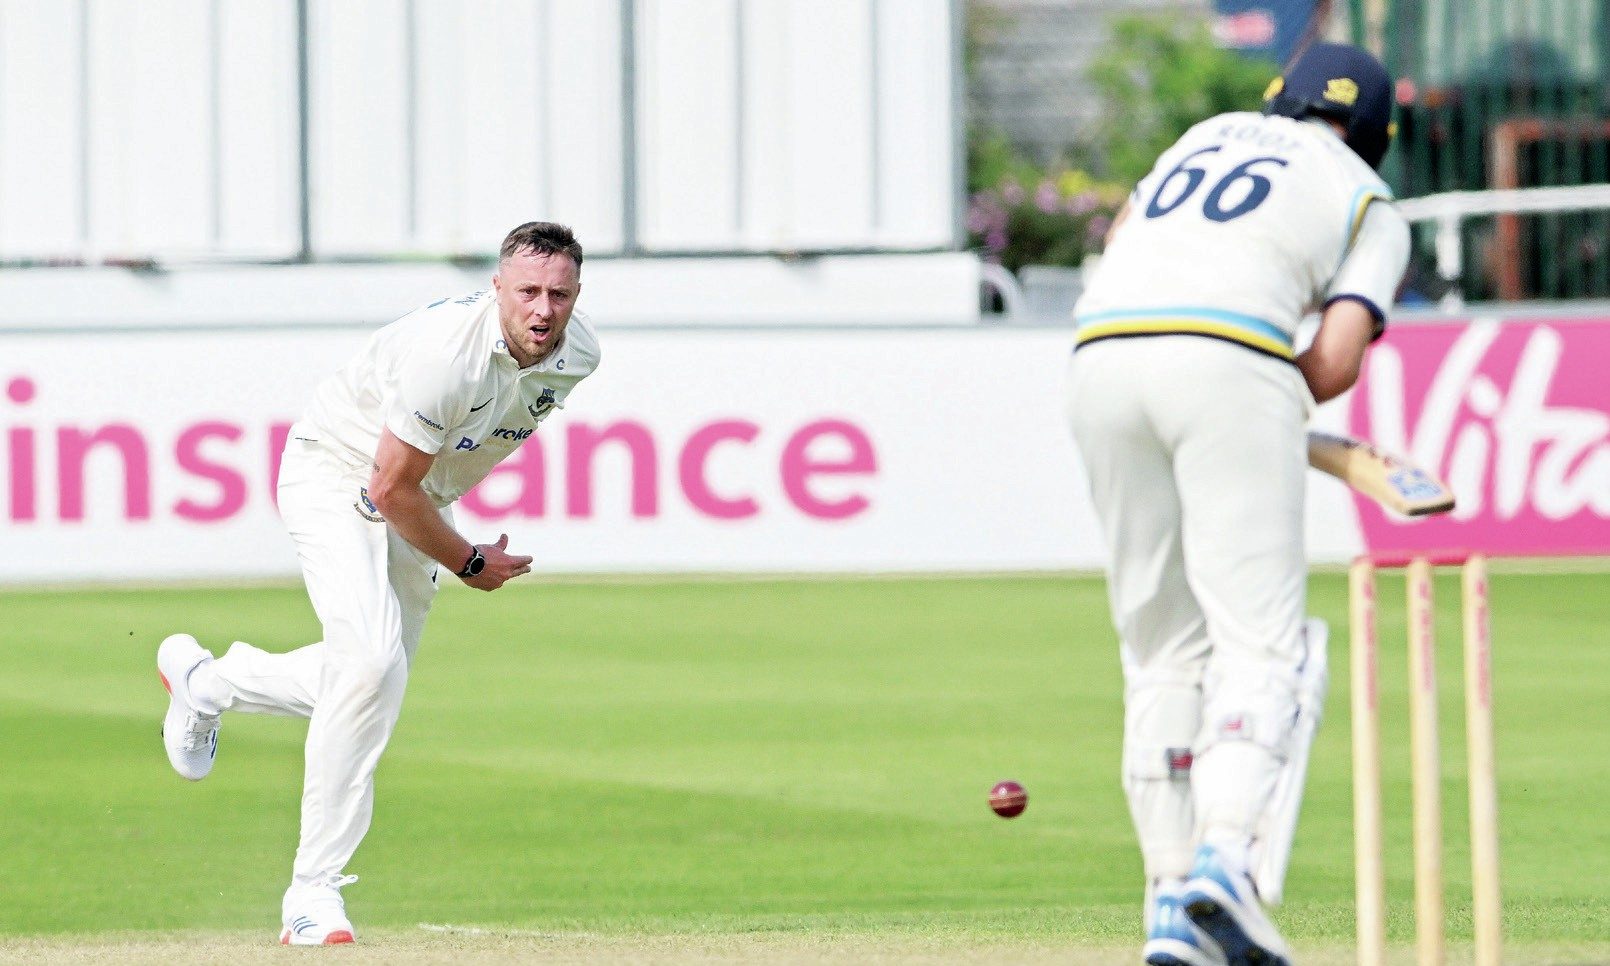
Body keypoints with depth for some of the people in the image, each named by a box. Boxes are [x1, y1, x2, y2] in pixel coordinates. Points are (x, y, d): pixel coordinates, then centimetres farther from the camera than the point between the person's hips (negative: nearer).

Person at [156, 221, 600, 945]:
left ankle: (205, 680, 39)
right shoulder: (446, 350, -34)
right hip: (338, 477, -8)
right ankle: (313, 892, -20)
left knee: (371, 680, 11)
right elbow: (390, 489, -27)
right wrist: (468, 563, -15)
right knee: (371, 664, -25)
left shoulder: (576, 354, -11)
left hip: (420, 508, 8)